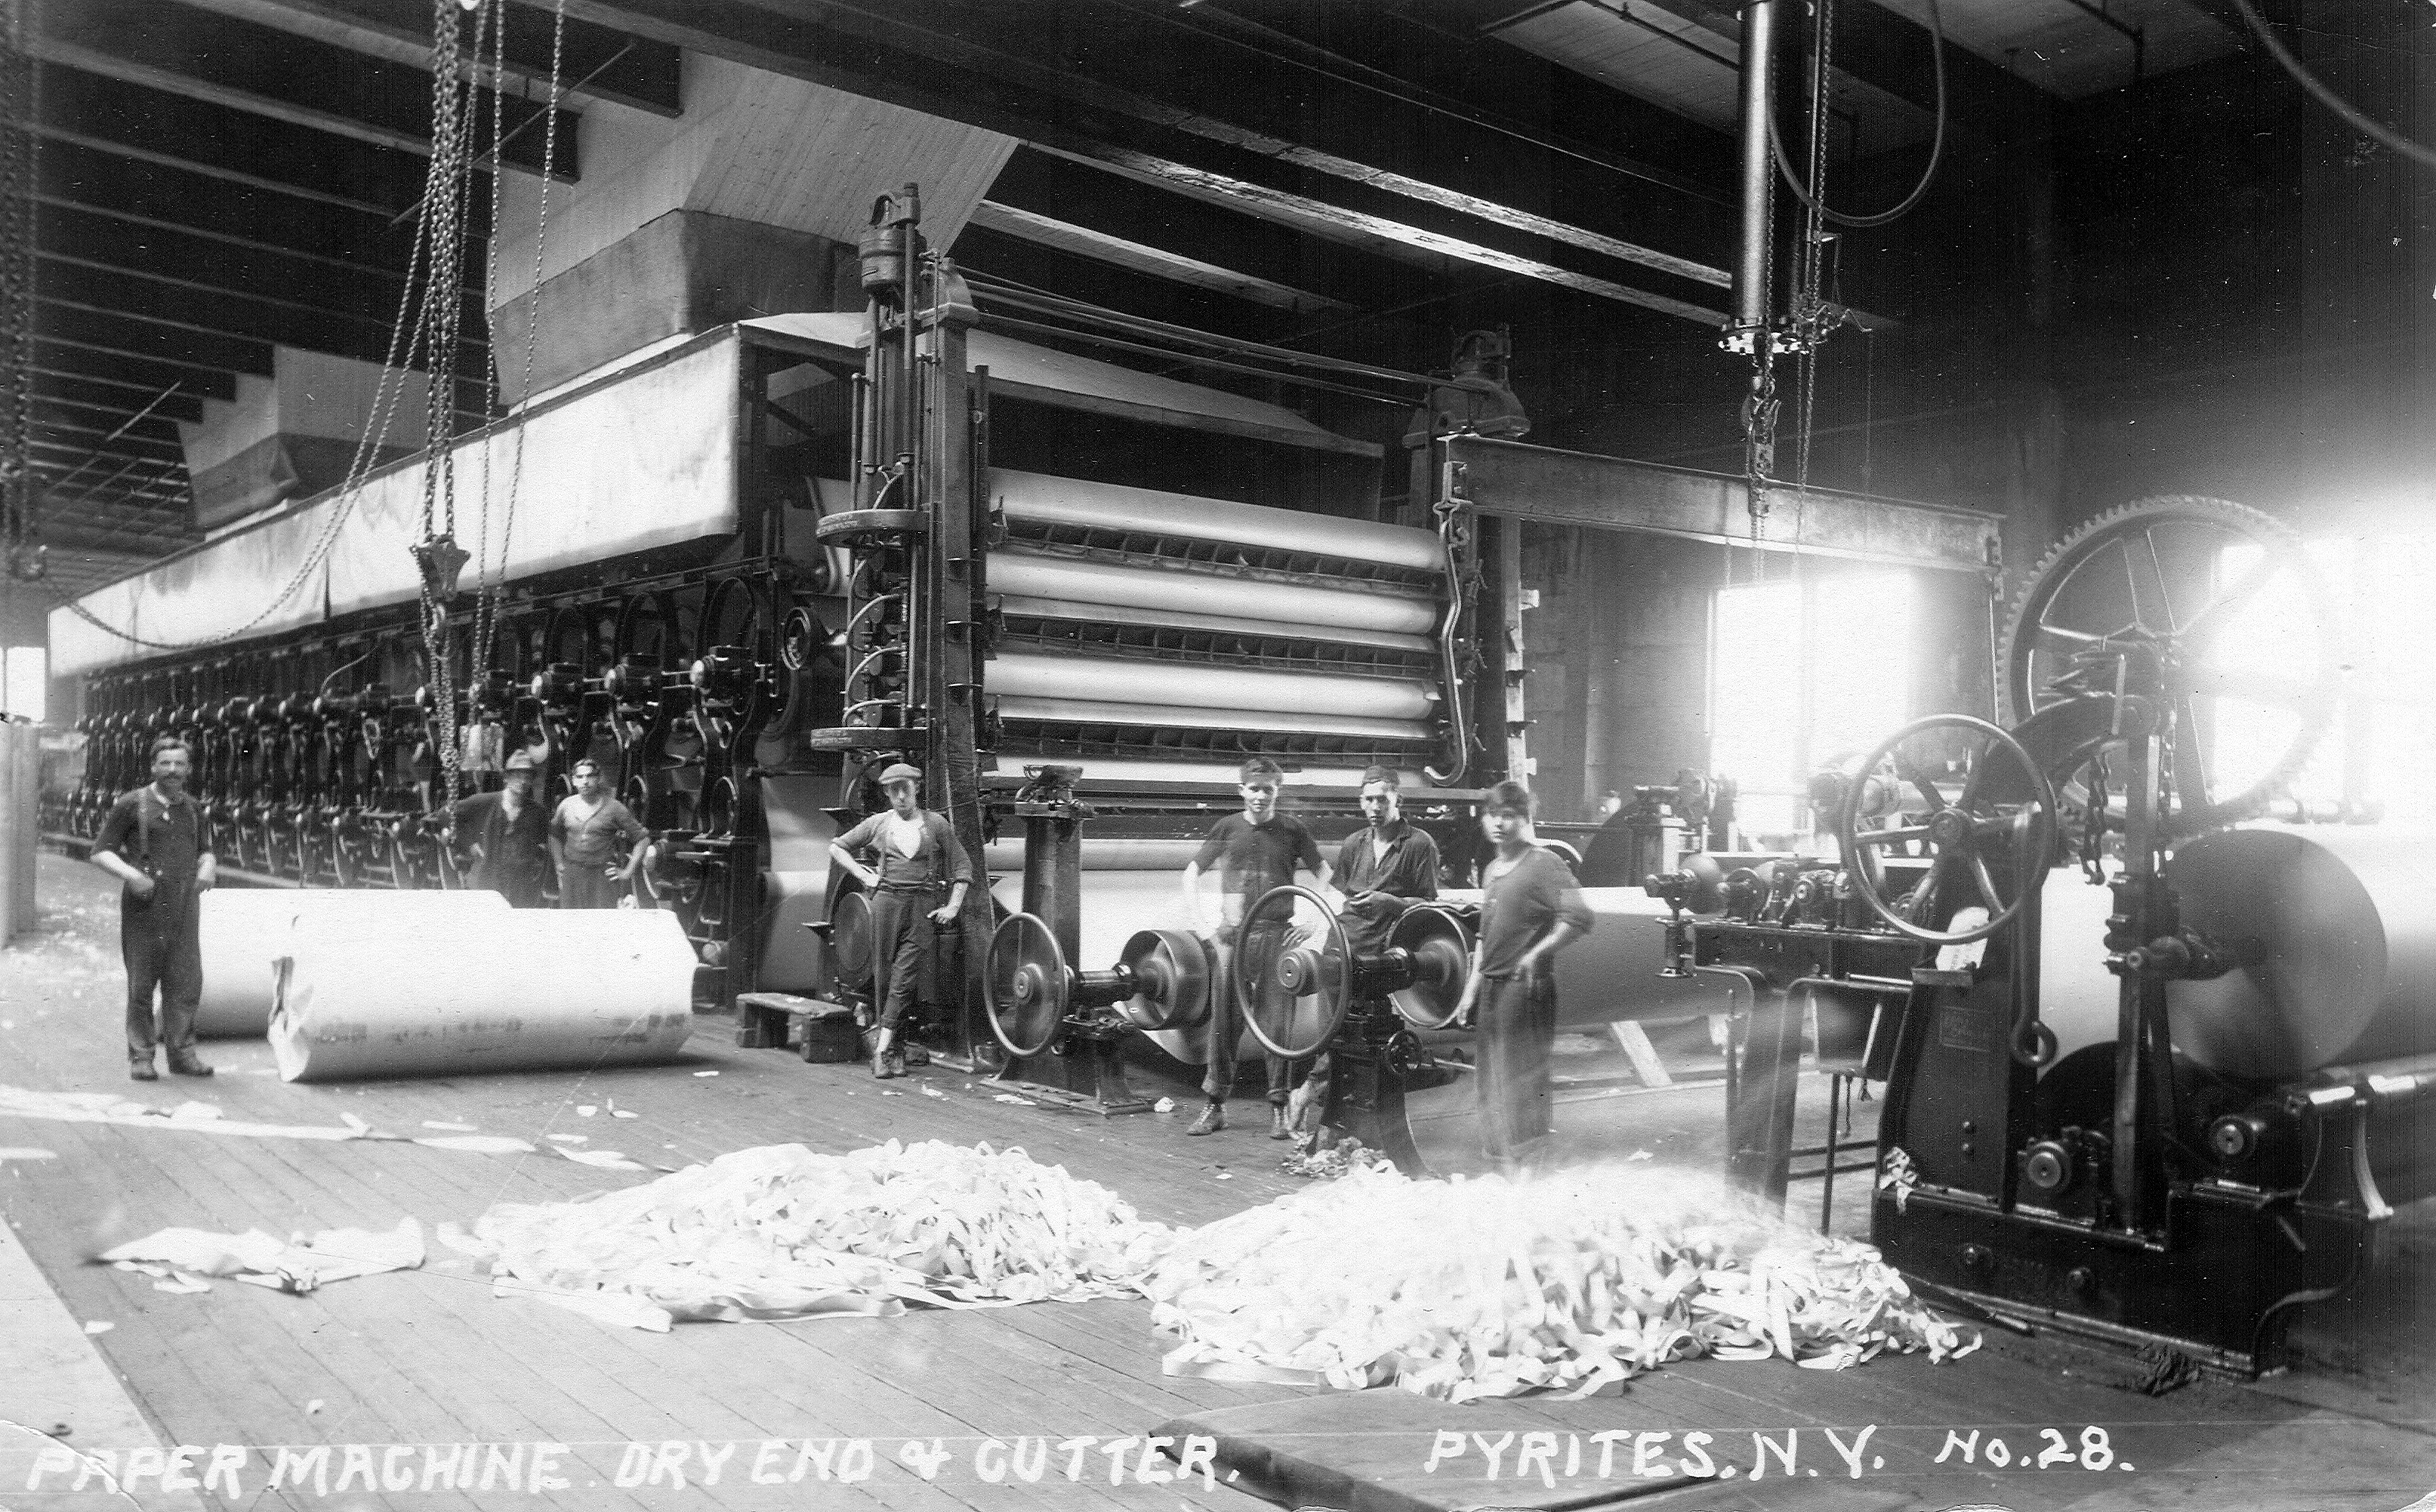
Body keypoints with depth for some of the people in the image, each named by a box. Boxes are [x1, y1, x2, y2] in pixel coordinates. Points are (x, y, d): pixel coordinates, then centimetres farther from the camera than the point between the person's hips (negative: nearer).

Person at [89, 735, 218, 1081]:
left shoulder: (192, 809, 13)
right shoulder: (131, 804, -2)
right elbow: (101, 852, -1)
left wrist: (208, 865, 4)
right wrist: (129, 873, -19)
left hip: (184, 910, 4)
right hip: (143, 909, -4)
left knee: (186, 984, 1)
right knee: (141, 987, 2)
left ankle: (182, 1054, 9)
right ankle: (140, 1057, 11)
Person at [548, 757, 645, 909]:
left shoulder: (613, 808, -4)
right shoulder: (566, 806, 8)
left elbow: (641, 839, -2)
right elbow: (555, 835, 26)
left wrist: (628, 872, -5)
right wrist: (559, 864, 17)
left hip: (603, 876, -4)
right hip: (572, 876, 4)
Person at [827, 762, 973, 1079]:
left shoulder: (936, 823, 6)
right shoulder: (879, 823, 10)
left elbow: (962, 866, 10)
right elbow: (837, 847, 20)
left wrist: (953, 907, 2)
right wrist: (864, 876, 8)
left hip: (924, 907, -2)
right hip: (887, 901, 2)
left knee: (905, 977, -10)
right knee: (883, 974, 1)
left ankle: (883, 1046, -11)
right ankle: (892, 1048, 9)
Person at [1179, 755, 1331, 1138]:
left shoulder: (1293, 831, 4)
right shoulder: (1228, 828, 5)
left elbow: (1323, 873, 10)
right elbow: (1192, 872, 11)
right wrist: (1199, 922, 2)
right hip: (1231, 935, 1)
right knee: (1224, 1021, 2)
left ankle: (1279, 1109, 9)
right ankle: (1214, 1106, 12)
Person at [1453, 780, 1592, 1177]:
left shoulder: (1543, 865, -11)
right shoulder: (1490, 871, 14)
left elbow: (1579, 919, -21)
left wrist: (1537, 953, -21)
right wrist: (1474, 981, 17)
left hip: (1526, 988, -8)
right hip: (1492, 989, 8)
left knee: (1523, 1079, -4)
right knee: (1490, 1077, 15)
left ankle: (1528, 1166, 6)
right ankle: (1500, 1159, 27)